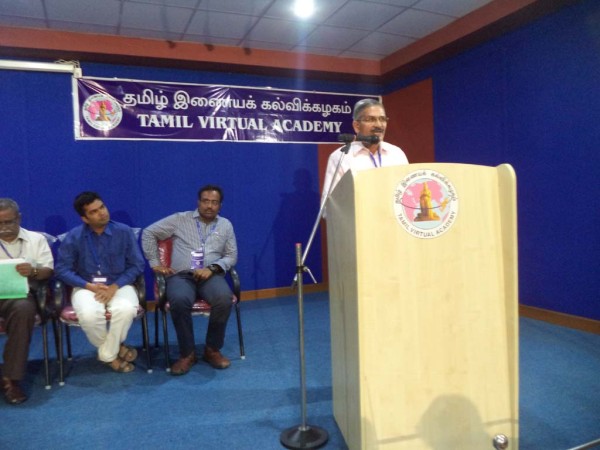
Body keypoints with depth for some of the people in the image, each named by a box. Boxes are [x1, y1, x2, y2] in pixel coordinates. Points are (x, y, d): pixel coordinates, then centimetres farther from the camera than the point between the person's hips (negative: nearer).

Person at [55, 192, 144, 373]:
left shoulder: (124, 232, -3)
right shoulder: (73, 237, -2)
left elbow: (137, 265, -2)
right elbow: (62, 270, -2)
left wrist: (114, 287, -15)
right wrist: (90, 286, -16)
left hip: (119, 285, 0)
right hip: (86, 287, 0)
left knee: (126, 309, -34)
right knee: (89, 315, -33)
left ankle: (108, 353, -5)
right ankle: (116, 348, -1)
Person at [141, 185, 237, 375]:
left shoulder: (225, 225, 15)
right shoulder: (180, 219, 10)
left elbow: (231, 256, 9)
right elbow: (149, 233, 12)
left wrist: (212, 268, -9)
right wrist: (155, 262, 5)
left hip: (211, 275, 1)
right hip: (181, 275, -1)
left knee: (224, 298, -32)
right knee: (179, 300, -36)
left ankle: (212, 350, -11)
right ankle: (187, 353, -16)